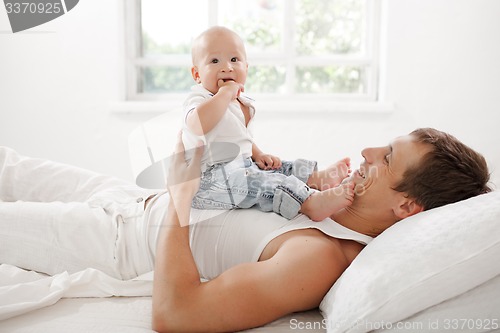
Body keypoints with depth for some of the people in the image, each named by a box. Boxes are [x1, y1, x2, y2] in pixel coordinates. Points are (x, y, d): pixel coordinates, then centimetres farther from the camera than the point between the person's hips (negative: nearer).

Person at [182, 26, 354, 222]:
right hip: (208, 179, -10)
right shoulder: (199, 100, -13)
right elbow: (198, 125, -38)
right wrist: (225, 92, -28)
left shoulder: (242, 104, 14)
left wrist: (258, 155, 8)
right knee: (258, 181, -31)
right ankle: (310, 202, -40)